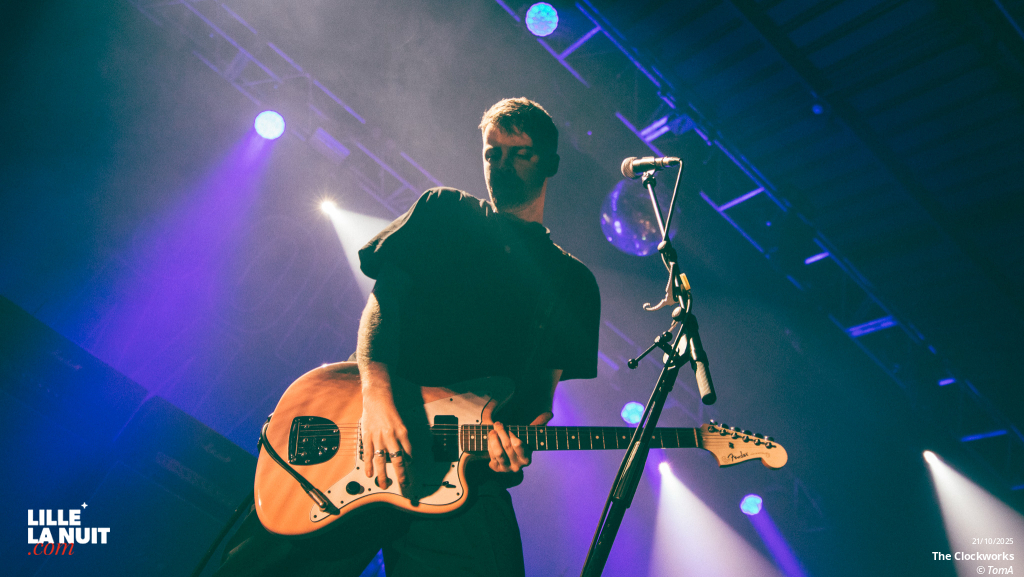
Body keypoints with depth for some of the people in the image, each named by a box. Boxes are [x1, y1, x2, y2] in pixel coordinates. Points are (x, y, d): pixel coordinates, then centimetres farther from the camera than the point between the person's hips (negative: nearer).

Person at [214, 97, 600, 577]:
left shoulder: (573, 283, 16)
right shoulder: (443, 211, 15)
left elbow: (542, 397, 11)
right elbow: (384, 295, 3)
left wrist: (515, 438, -13)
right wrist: (376, 391, -15)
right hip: (367, 433, 1)